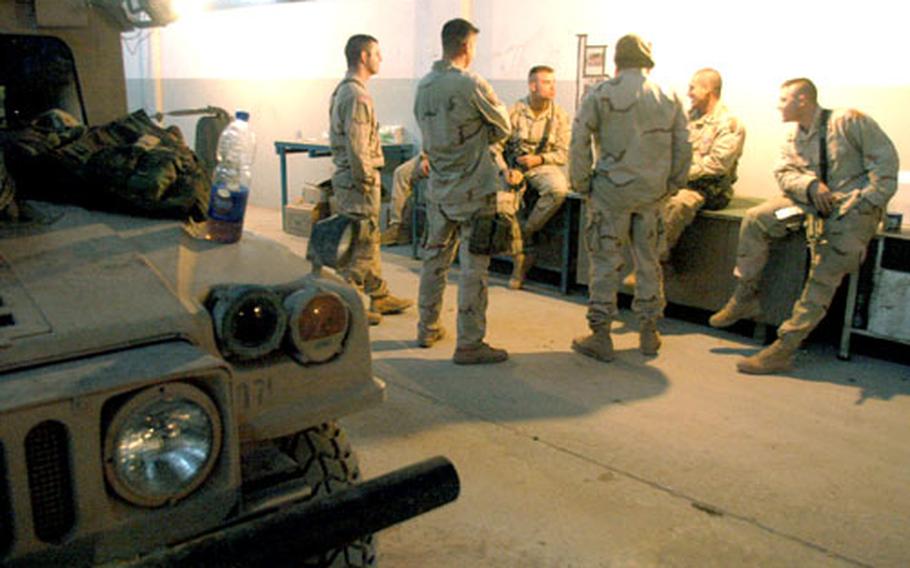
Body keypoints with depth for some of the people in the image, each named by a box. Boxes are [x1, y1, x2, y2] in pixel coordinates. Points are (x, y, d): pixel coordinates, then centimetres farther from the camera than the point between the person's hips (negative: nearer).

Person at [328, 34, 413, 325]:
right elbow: (357, 147, -23)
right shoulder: (356, 95, -18)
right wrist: (365, 183, -16)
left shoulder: (343, 90, 16)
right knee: (361, 244, -3)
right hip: (357, 181, -11)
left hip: (347, 177, 11)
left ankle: (380, 296, 27)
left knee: (369, 240, 16)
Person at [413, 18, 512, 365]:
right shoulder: (472, 84, -15)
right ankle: (469, 343, 4)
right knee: (473, 267, -1)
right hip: (473, 191, -6)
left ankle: (427, 329, 28)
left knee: (435, 259, 17)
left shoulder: (423, 86, 4)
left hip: (438, 189, 7)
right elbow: (503, 128, -3)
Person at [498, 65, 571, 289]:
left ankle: (525, 232, -13)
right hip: (515, 166, -1)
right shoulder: (514, 112, -2)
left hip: (543, 165, 1)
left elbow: (563, 153, 3)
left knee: (558, 189, -33)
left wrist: (539, 158, -14)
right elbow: (496, 146, -2)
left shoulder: (559, 116, 4)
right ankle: (522, 252, -8)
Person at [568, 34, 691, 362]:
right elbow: (683, 149, 9)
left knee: (605, 260, 2)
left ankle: (600, 336, 6)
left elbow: (579, 143, -7)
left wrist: (581, 184, 1)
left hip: (612, 189, -4)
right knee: (647, 260, 13)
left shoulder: (600, 95, -4)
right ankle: (649, 333, 21)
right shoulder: (669, 98, 7)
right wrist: (672, 185, 18)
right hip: (652, 192, 4)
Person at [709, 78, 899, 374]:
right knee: (756, 219, -11)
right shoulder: (793, 137, 14)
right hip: (811, 202, 6)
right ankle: (745, 297, -2)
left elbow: (885, 161, -10)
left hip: (853, 205, -6)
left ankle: (785, 348, -21)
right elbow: (784, 172, 3)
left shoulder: (849, 121, -7)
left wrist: (862, 205, -18)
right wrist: (811, 185, -19)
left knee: (827, 268, -18)